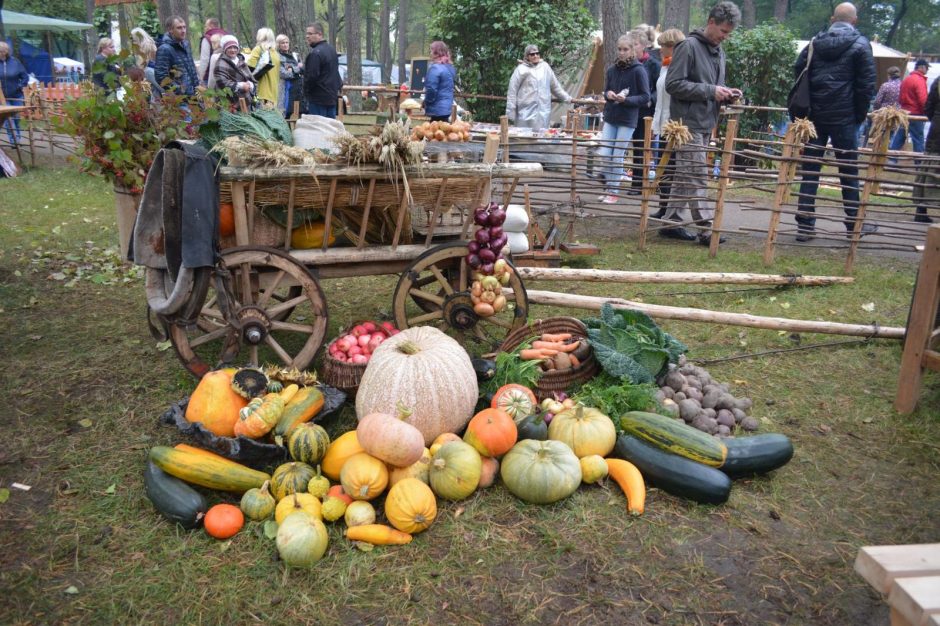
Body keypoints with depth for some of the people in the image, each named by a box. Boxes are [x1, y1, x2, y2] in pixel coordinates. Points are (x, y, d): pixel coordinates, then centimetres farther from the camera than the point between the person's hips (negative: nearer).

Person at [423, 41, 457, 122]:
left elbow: (431, 90, -20)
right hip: (447, 107, 9)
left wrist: (426, 103, -4)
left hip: (438, 109, -9)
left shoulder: (435, 68, -16)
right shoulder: (450, 67, 13)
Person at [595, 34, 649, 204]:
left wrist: (626, 99, -20)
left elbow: (645, 96, -6)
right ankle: (608, 187, 20)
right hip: (610, 118, 4)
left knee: (617, 157, 1)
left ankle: (613, 191, 13)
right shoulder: (612, 69, 5)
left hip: (627, 120, -4)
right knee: (603, 154, 1)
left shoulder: (638, 70, -8)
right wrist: (608, 94, -6)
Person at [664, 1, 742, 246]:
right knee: (697, 177, -8)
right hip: (689, 123, -8)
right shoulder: (689, 46, -9)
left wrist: (726, 93, 3)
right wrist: (710, 91, -18)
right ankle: (707, 228, -6)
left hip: (706, 124, 8)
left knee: (685, 177, 11)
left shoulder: (719, 52, 16)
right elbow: (673, 84, -15)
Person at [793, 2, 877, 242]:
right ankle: (853, 224, 15)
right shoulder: (860, 45, -2)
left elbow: (798, 70, 9)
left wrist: (808, 106, 14)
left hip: (815, 115, 3)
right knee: (849, 171, 6)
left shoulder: (816, 42, 9)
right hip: (844, 117, -3)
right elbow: (866, 84, -5)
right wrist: (860, 114, 5)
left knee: (810, 169, 4)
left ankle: (805, 225, 2)